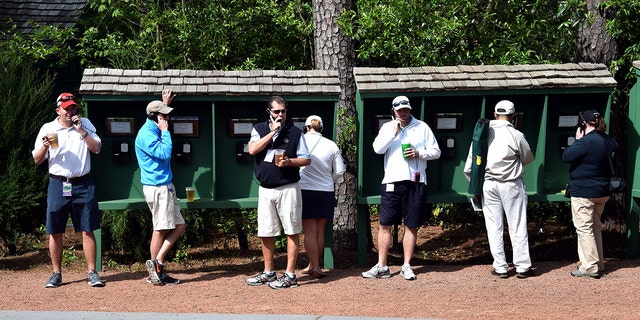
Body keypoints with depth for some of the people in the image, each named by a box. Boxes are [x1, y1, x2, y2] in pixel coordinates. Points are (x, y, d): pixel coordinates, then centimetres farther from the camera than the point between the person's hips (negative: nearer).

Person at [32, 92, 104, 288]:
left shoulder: (85, 124, 8)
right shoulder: (47, 129, 5)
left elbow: (97, 149, -2)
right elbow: (37, 160, 4)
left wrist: (81, 131, -11)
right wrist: (45, 146, -15)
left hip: (83, 184, 0)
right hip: (58, 184, 0)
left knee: (88, 230, 0)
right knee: (55, 231, 2)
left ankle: (92, 272, 5)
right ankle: (56, 274, 13)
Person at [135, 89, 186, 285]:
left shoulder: (155, 130, 14)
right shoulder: (146, 134, -15)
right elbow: (164, 153, -23)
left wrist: (165, 103, 36)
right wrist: (165, 132, -13)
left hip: (166, 186, 10)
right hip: (157, 187, -10)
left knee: (179, 226, 9)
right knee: (161, 229, -5)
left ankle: (157, 267, 10)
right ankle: (155, 269, 3)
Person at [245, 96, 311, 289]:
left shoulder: (295, 132, 2)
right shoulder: (259, 129, 8)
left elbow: (306, 159, 2)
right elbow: (252, 150, -10)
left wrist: (289, 162, -17)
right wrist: (273, 132, -11)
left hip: (288, 188, -3)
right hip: (265, 189, 3)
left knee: (292, 231, -3)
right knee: (265, 233, 9)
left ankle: (290, 275, 1)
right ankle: (269, 272, 22)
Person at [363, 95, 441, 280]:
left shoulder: (422, 127, 8)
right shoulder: (387, 127, 10)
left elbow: (436, 152, 8)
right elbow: (377, 149, -5)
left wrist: (419, 153, -9)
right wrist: (394, 132, -10)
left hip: (415, 182, 0)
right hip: (392, 182, 0)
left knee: (412, 225, 4)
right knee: (385, 224, 0)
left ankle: (407, 266, 13)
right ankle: (381, 267, 7)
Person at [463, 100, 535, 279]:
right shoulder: (515, 135, -11)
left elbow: (469, 167, 1)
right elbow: (528, 158, 5)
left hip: (488, 185, 3)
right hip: (511, 185, -3)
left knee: (494, 228, 7)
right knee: (518, 227, 5)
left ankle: (500, 268, 10)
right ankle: (522, 267, 8)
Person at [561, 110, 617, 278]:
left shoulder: (586, 142, -22)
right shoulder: (608, 141, 4)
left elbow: (566, 156, -19)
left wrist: (577, 140, -5)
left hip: (584, 193, -9)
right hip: (602, 192, 9)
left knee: (584, 229, -2)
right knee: (595, 227, 19)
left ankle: (590, 267, -2)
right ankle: (598, 263, 26)